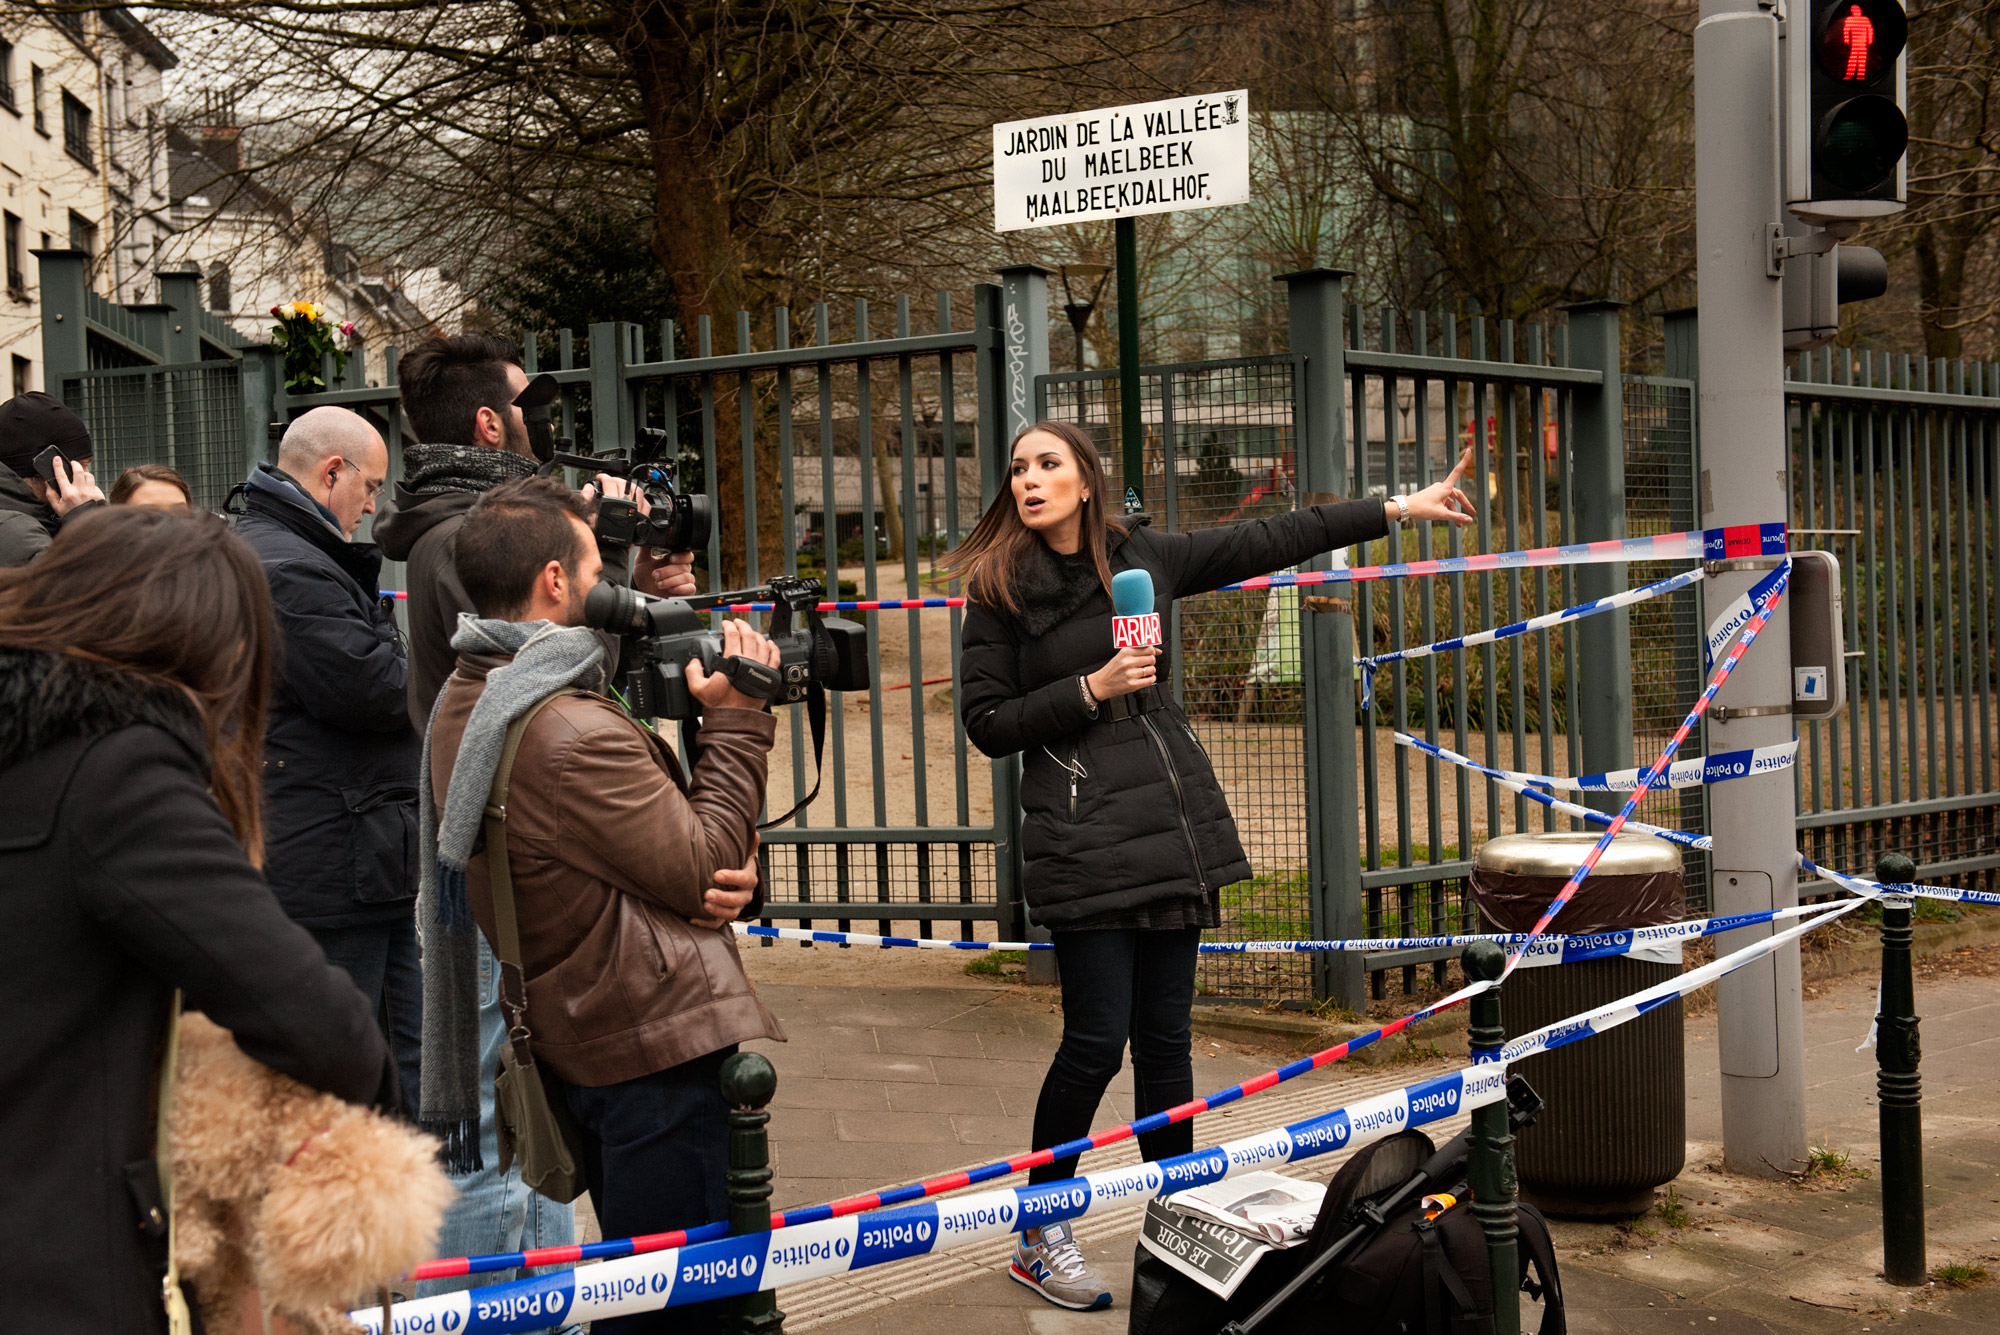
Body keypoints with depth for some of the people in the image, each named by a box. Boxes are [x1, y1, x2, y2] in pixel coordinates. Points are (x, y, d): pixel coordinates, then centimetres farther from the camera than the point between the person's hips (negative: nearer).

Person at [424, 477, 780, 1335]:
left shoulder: (465, 704, 8)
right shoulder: (573, 735, -25)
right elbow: (702, 873, -16)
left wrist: (726, 871, -9)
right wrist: (735, 720, -9)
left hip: (578, 1035, 10)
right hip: (661, 1046, -10)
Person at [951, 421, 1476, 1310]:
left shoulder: (1142, 556, 9)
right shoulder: (1000, 590, 0)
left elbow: (1268, 542, 14)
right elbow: (988, 725, -2)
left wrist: (1399, 508, 17)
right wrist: (1091, 688, -12)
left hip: (1174, 830, 4)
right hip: (1081, 840, -4)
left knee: (1165, 1037, 8)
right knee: (1096, 1040, -5)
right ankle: (1038, 1237, 11)